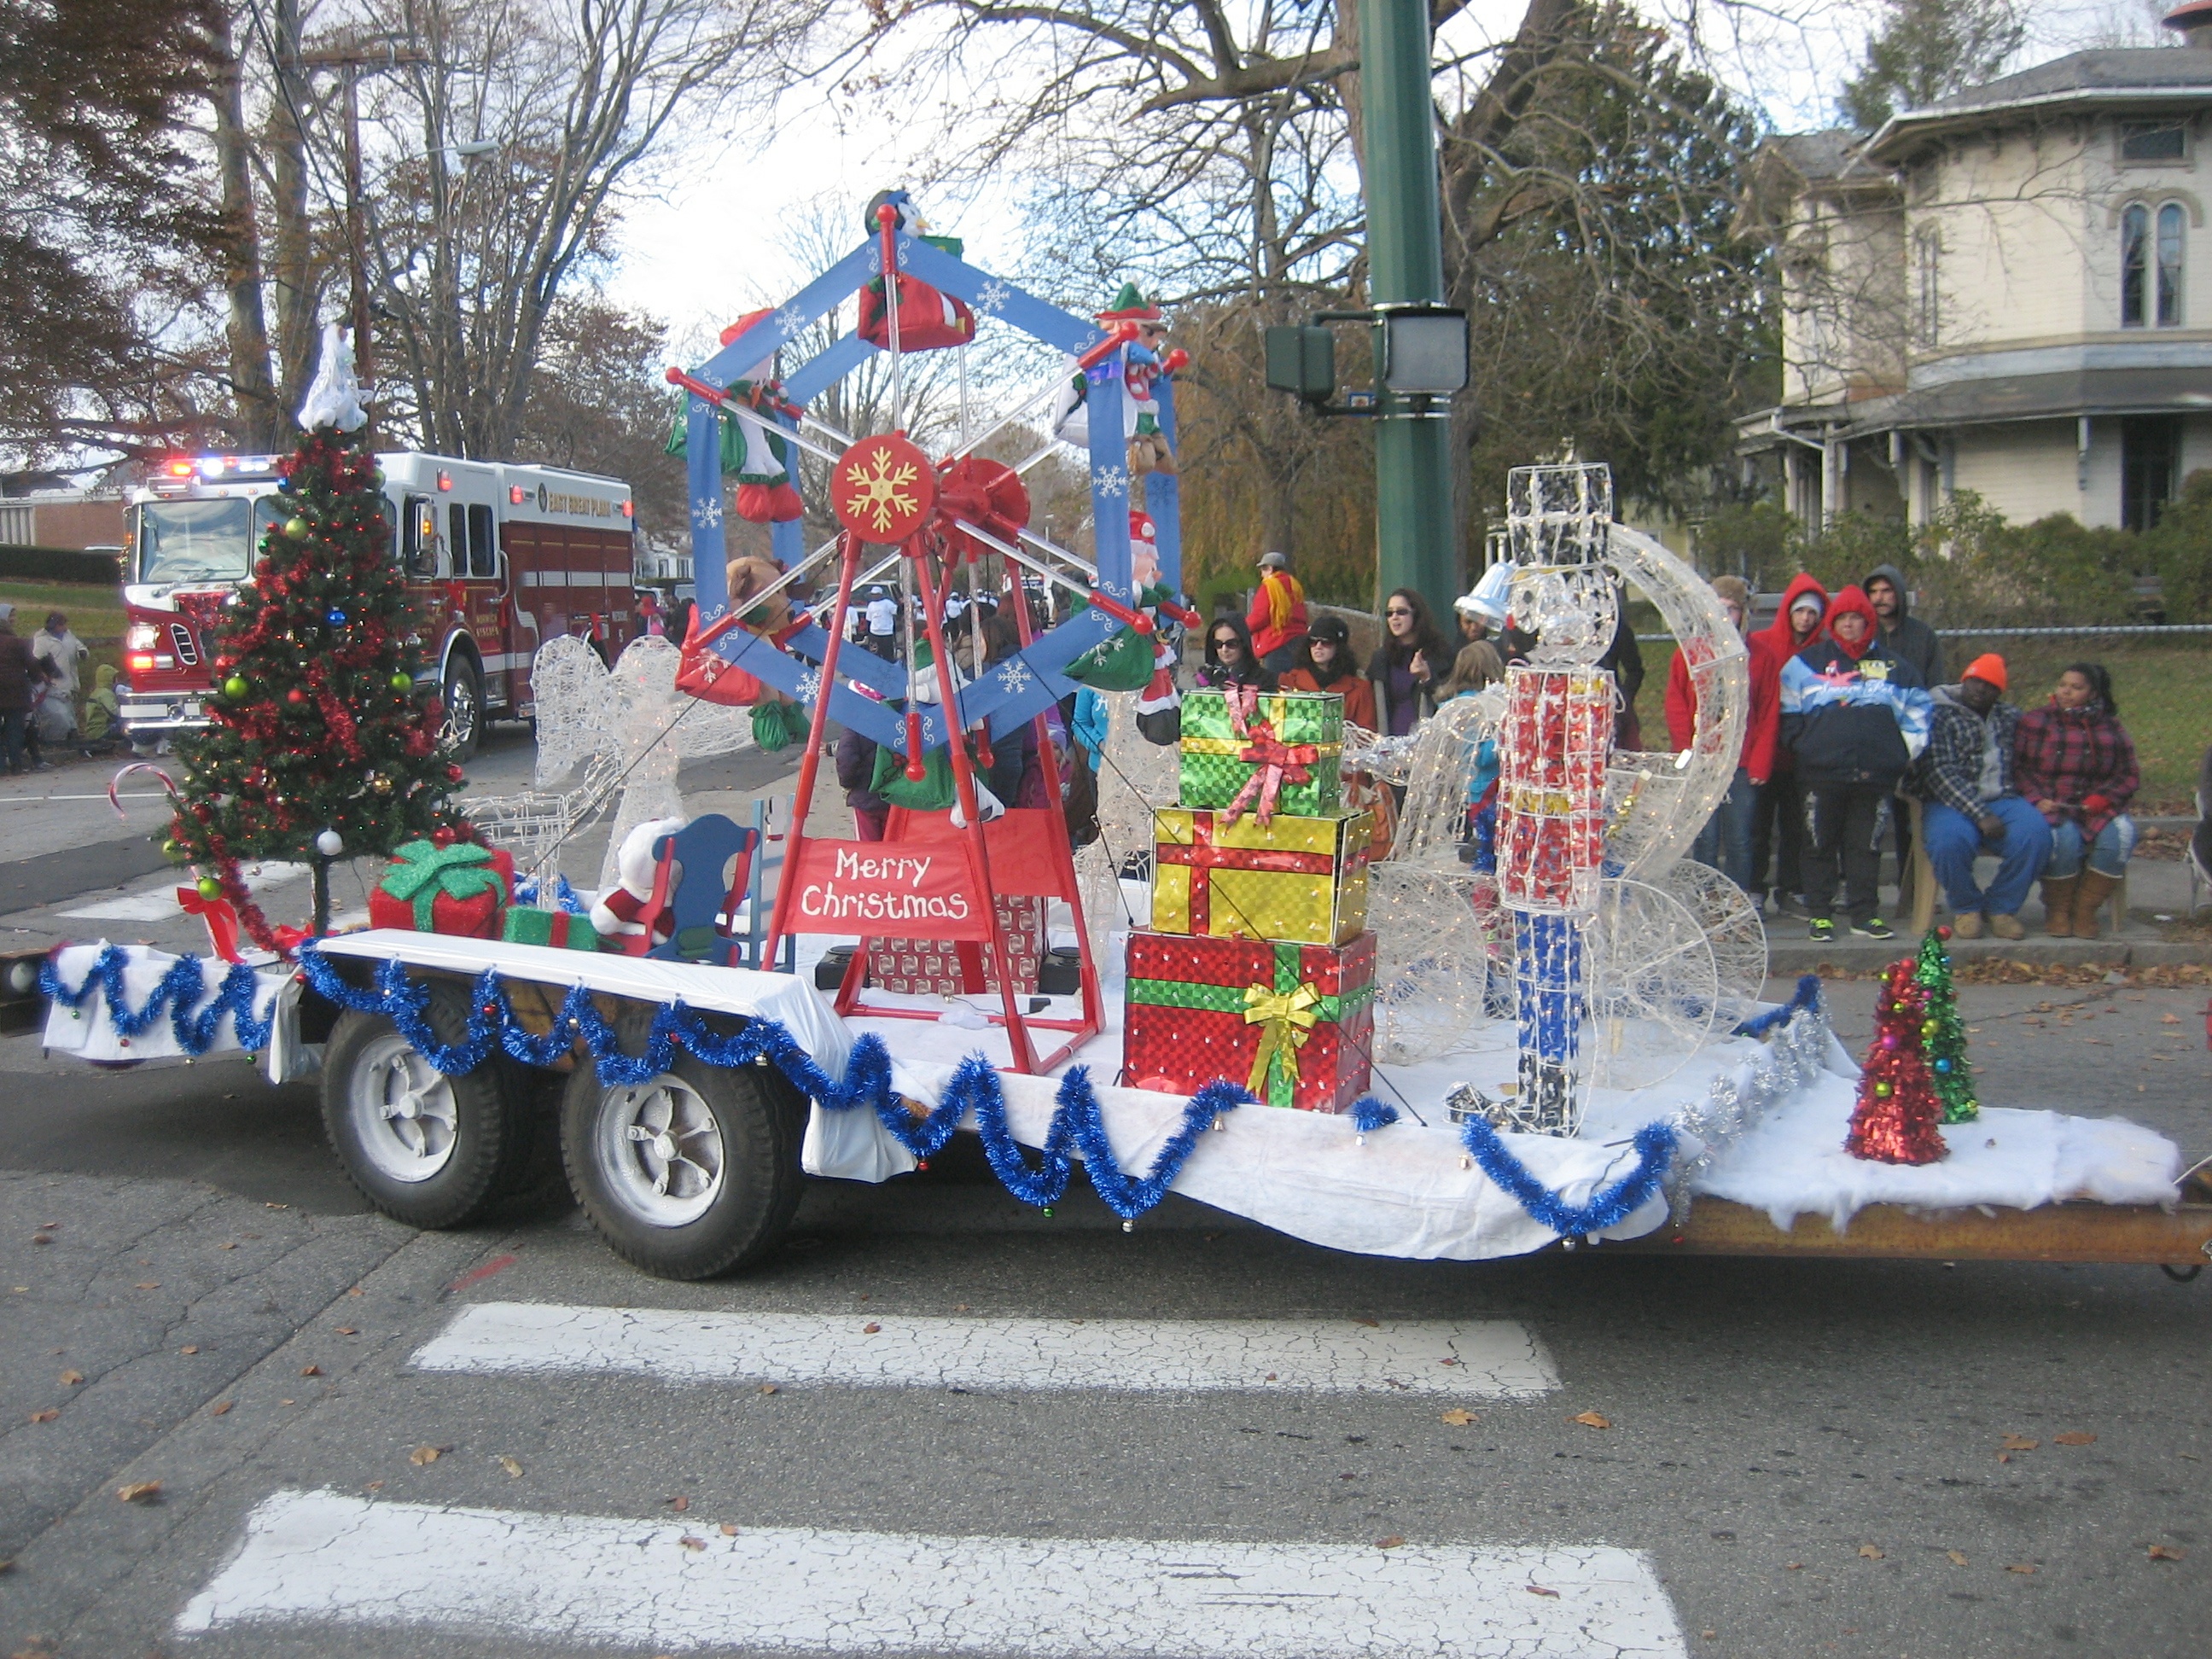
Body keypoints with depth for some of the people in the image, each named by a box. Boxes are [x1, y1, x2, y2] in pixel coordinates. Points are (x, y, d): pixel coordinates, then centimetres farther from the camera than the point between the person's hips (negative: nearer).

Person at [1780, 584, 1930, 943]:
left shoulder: (1892, 667, 14)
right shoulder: (1806, 663, 9)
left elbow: (1917, 710, 19)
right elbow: (1788, 712, 13)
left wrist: (1904, 752, 9)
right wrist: (1803, 746, 3)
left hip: (1875, 775, 1)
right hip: (1821, 774, -1)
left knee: (1866, 846, 6)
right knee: (1821, 846, 3)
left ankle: (1866, 914, 13)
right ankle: (1820, 914, 9)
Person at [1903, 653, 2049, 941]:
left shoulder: (2010, 716, 17)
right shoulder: (1939, 714, -1)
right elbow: (1940, 772, -12)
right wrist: (1980, 815, -20)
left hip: (2003, 801, 4)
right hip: (1951, 803, -4)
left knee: (2035, 834, -27)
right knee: (1950, 841, -36)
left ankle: (2001, 907, -4)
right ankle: (1966, 908, -5)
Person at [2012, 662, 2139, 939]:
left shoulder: (2111, 729, 13)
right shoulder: (2034, 722, 5)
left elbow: (2129, 776, 10)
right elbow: (2016, 768, -2)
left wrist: (2104, 797, -9)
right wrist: (2036, 800, -17)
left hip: (2096, 809, 3)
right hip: (2049, 807, -3)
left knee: (2121, 834, -28)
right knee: (2065, 838, -35)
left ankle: (2084, 910, -13)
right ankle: (2057, 909, -10)